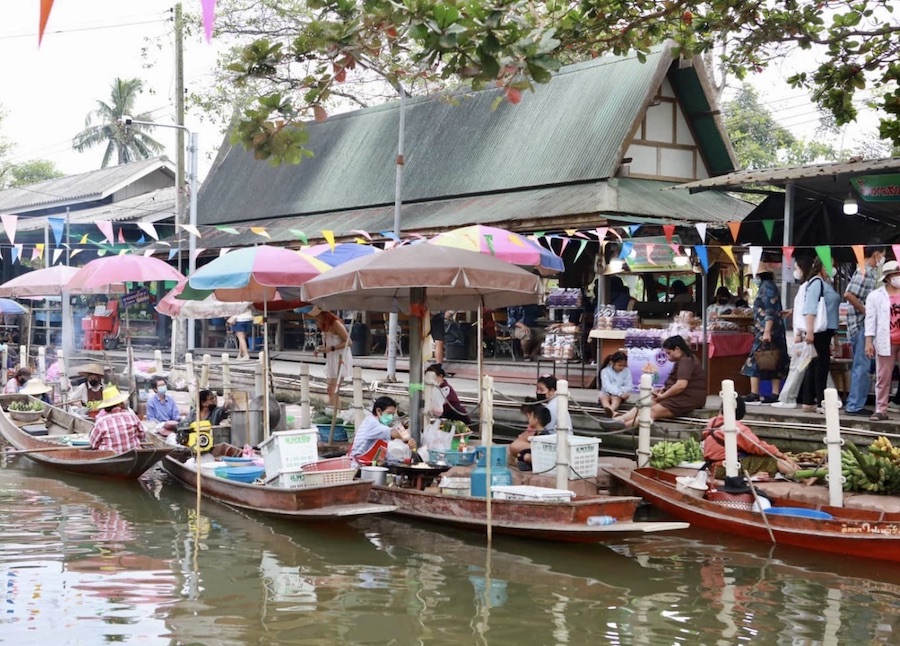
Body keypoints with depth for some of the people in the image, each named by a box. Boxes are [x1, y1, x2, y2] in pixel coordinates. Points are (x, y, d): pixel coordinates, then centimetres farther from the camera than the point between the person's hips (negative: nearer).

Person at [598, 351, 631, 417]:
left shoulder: (626, 371, 0)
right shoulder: (605, 371, -7)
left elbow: (629, 386, -2)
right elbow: (607, 386, -18)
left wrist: (622, 391, -23)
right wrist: (620, 393, -30)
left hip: (619, 395, 0)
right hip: (607, 392, 0)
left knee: (616, 398, -33)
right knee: (603, 397, -33)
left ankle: (611, 410, -67)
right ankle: (612, 412, -65)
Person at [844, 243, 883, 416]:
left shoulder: (869, 271, 15)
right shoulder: (864, 271, -15)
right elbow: (849, 294, -26)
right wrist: (865, 311, -18)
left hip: (864, 325, 10)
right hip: (861, 324, -10)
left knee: (860, 366, 14)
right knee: (861, 366, -6)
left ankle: (854, 403, 20)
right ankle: (855, 405, -2)